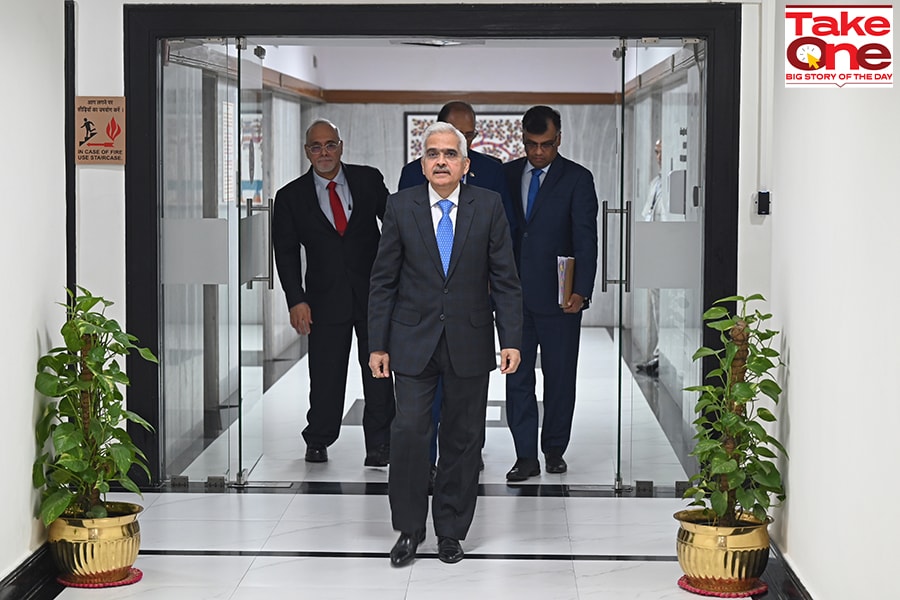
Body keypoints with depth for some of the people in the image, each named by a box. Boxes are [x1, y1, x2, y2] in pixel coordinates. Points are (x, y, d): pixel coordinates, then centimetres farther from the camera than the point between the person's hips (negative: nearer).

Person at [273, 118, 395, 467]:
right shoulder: (291, 197, 2)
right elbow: (286, 253, 3)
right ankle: (318, 442, 20)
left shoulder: (369, 180, 4)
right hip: (326, 300, -1)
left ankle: (378, 445, 10)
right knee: (325, 376, 1)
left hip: (374, 293, 1)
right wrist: (296, 300, -8)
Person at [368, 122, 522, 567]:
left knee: (463, 438, 6)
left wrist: (511, 341, -6)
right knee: (408, 431, -8)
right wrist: (378, 345, -1)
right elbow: (383, 280, 3)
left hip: (469, 342, 1)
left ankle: (451, 531, 19)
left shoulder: (488, 206, 1)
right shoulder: (401, 206, 1)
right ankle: (409, 530, 7)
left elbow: (505, 279, 1)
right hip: (414, 341, 0)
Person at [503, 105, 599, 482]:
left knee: (560, 376, 7)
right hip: (514, 295, 3)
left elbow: (585, 239, -8)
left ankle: (555, 449, 21)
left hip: (558, 296, -3)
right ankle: (526, 456, 7)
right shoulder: (507, 174, 8)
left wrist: (581, 291, -18)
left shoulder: (577, 179, -2)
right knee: (517, 376, 2)